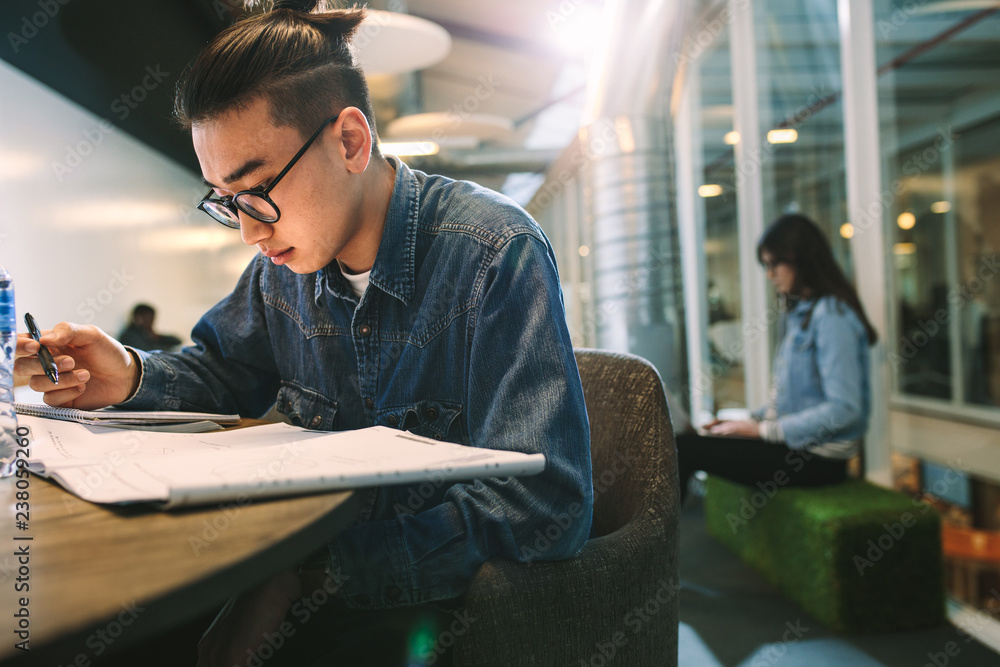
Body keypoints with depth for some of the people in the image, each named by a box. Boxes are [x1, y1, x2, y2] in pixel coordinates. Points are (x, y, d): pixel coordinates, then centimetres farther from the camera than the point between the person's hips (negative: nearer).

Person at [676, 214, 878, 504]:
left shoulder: (831, 316, -14)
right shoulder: (798, 312, 15)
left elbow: (844, 409, -21)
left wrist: (762, 430, -18)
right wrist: (749, 420, 4)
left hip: (818, 457, -9)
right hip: (794, 443, 9)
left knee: (684, 448, -17)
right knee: (686, 440, -3)